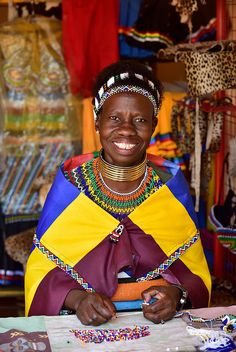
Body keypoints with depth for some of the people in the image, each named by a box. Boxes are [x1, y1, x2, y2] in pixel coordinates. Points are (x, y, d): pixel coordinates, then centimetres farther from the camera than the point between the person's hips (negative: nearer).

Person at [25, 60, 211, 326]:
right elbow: (40, 270, 3)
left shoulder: (171, 183, 4)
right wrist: (77, 298, -16)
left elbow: (195, 272, 8)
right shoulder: (70, 182, 1)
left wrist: (176, 294, -13)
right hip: (81, 325, 2)